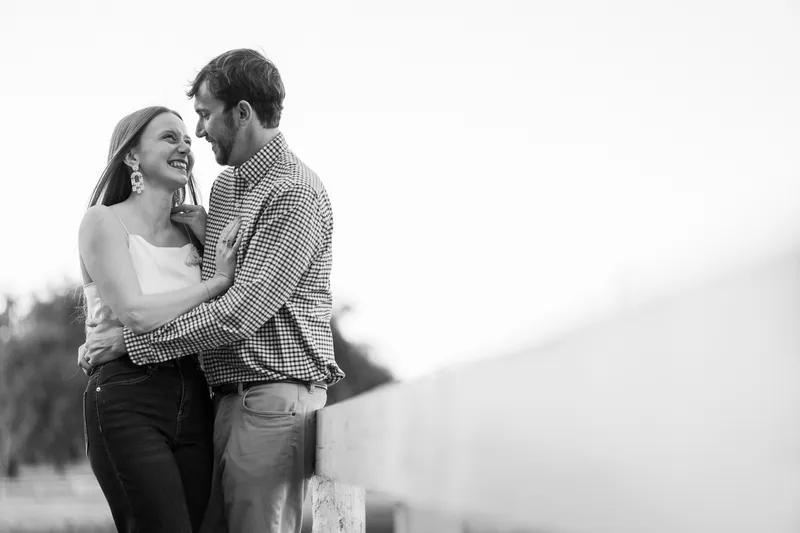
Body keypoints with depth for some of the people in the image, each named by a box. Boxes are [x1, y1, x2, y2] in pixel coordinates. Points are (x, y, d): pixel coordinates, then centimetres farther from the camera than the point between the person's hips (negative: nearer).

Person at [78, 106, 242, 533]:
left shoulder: (192, 230, 16)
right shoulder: (104, 221, 0)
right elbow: (135, 313, -13)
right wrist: (217, 281, -6)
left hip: (192, 401, 6)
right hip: (128, 403, -6)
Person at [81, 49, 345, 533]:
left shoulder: (295, 193, -12)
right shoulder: (225, 186, 18)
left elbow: (245, 308, -19)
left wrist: (133, 339, -14)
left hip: (274, 400, -9)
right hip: (226, 398, 9)